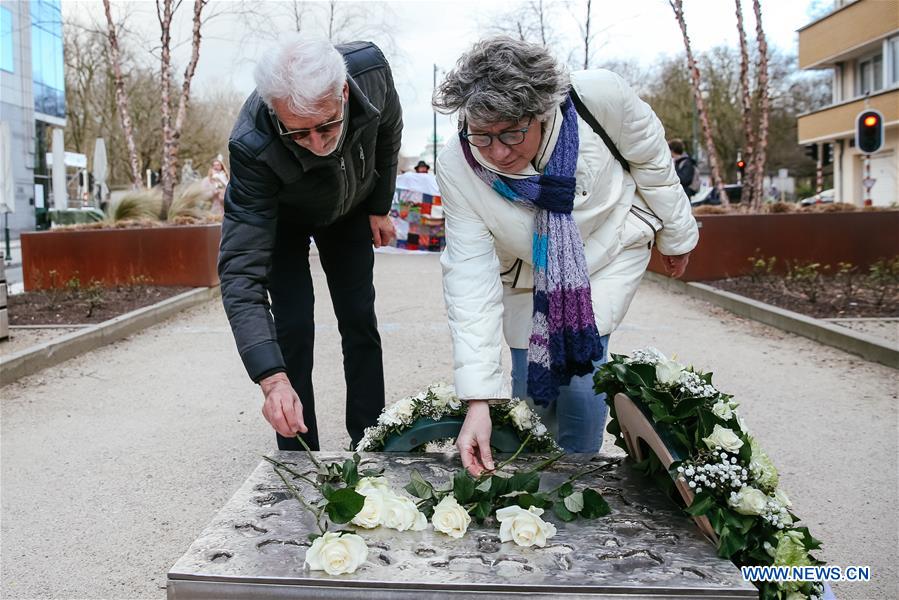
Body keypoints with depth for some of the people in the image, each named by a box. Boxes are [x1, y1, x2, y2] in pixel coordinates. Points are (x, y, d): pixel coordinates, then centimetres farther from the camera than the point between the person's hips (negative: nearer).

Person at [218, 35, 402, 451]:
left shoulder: (371, 69, -36)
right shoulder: (252, 148, -44)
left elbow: (389, 129, -9)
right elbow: (240, 272, -45)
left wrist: (379, 206, -1)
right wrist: (272, 379, -55)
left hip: (350, 210, 3)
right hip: (282, 218, -3)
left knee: (360, 320, 4)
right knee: (294, 326, -13)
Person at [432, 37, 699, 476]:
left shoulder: (597, 96, -32)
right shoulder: (456, 168, -28)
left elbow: (651, 158, -11)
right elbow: (471, 279, -30)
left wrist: (676, 234, 3)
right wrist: (478, 403, -34)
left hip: (609, 250, -1)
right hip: (528, 272, 2)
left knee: (578, 375, -16)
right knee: (532, 388, -1)